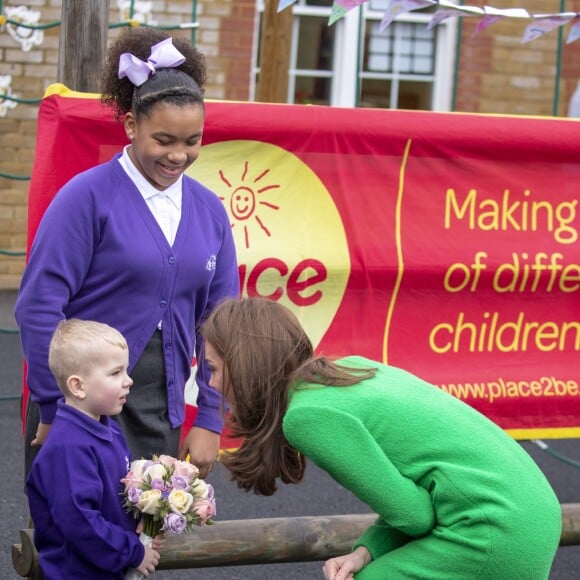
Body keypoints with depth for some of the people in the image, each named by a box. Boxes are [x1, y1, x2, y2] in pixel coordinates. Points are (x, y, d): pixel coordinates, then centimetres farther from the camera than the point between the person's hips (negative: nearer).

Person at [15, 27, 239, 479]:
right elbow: (38, 306, -11)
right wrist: (54, 410, -12)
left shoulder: (209, 210, 6)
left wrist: (210, 420, 4)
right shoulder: (88, 196, -8)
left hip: (161, 415, 4)